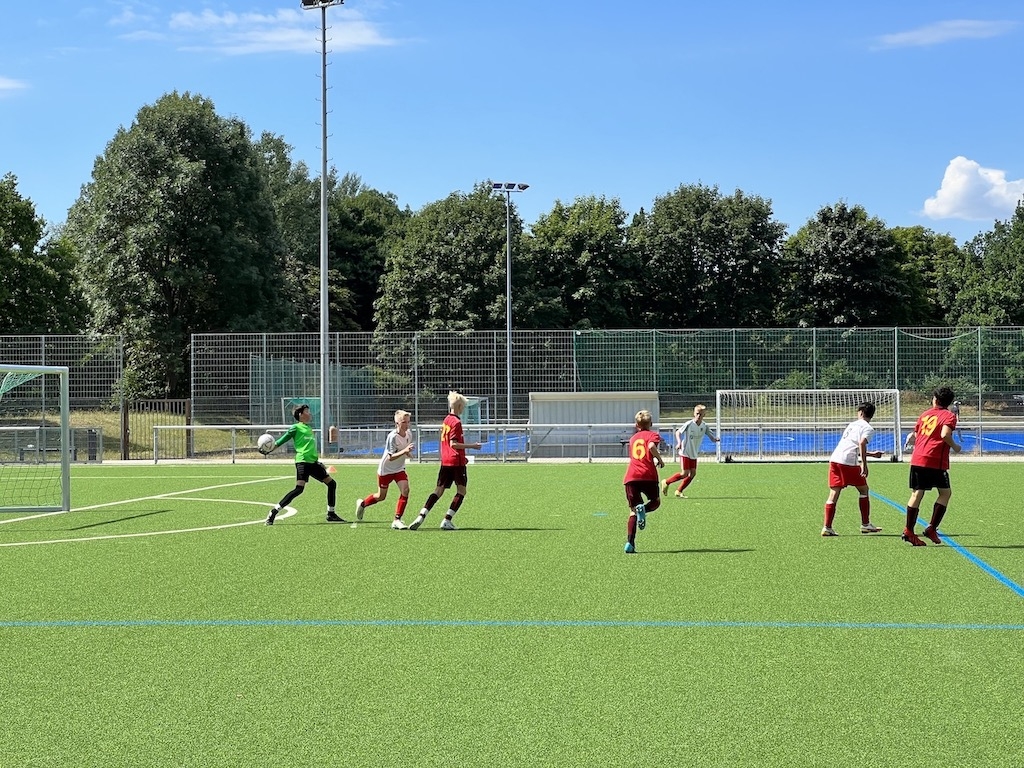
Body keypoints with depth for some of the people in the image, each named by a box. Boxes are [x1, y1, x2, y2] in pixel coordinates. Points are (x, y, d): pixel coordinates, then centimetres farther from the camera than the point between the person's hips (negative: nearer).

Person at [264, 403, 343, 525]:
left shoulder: (309, 428, 21)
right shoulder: (296, 427, -1)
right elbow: (283, 439, -5)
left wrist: (318, 462, 28)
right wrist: (270, 449, -16)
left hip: (313, 462, 8)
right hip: (302, 461, -8)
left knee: (331, 483, 8)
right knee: (299, 489, -21)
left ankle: (331, 514, 16)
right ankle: (274, 511, -18)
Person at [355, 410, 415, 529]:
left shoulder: (409, 435, -5)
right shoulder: (392, 436, -25)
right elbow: (390, 457, -28)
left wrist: (408, 452, -11)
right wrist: (404, 451, -41)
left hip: (399, 469, 5)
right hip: (386, 469, -5)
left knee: (405, 490, -18)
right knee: (381, 496, 10)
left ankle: (397, 520, -13)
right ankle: (362, 503, 41)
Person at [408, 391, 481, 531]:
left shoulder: (446, 420, 14)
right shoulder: (456, 422, -12)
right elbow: (453, 444, -18)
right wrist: (472, 445, -15)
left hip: (445, 461, 8)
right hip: (457, 461, -8)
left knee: (439, 490, 7)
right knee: (461, 491, 1)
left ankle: (421, 516, -6)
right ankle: (447, 520, -6)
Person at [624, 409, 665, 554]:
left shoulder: (633, 438, 24)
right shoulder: (652, 435, 8)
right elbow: (651, 446, -14)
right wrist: (660, 460, -1)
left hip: (631, 477, 3)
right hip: (648, 475, -3)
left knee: (633, 511, 9)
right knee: (655, 501, 21)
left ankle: (630, 543, -8)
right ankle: (643, 508, -17)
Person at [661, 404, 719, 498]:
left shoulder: (704, 426, -3)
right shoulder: (689, 424, -15)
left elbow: (713, 437, -2)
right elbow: (678, 432, -5)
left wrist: (715, 438, -26)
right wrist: (679, 442, -21)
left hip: (694, 454, 6)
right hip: (685, 452, -6)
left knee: (693, 473, 0)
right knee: (685, 473, -13)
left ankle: (679, 491, 13)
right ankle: (666, 482, 7)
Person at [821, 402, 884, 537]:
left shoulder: (852, 424, 27)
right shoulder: (868, 428, 4)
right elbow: (862, 443, -15)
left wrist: (871, 454, 48)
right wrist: (864, 464, -19)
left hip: (834, 459, 6)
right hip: (849, 462, -6)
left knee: (833, 494, 3)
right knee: (863, 490, 12)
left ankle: (827, 528, -3)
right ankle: (865, 524, 16)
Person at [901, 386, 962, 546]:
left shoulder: (924, 414, 17)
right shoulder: (949, 415, 1)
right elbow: (945, 434, -16)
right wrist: (955, 446, -1)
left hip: (917, 459, 5)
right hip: (935, 461, -5)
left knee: (916, 494, 9)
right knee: (945, 492, 10)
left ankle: (909, 531, 6)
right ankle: (932, 528, 3)